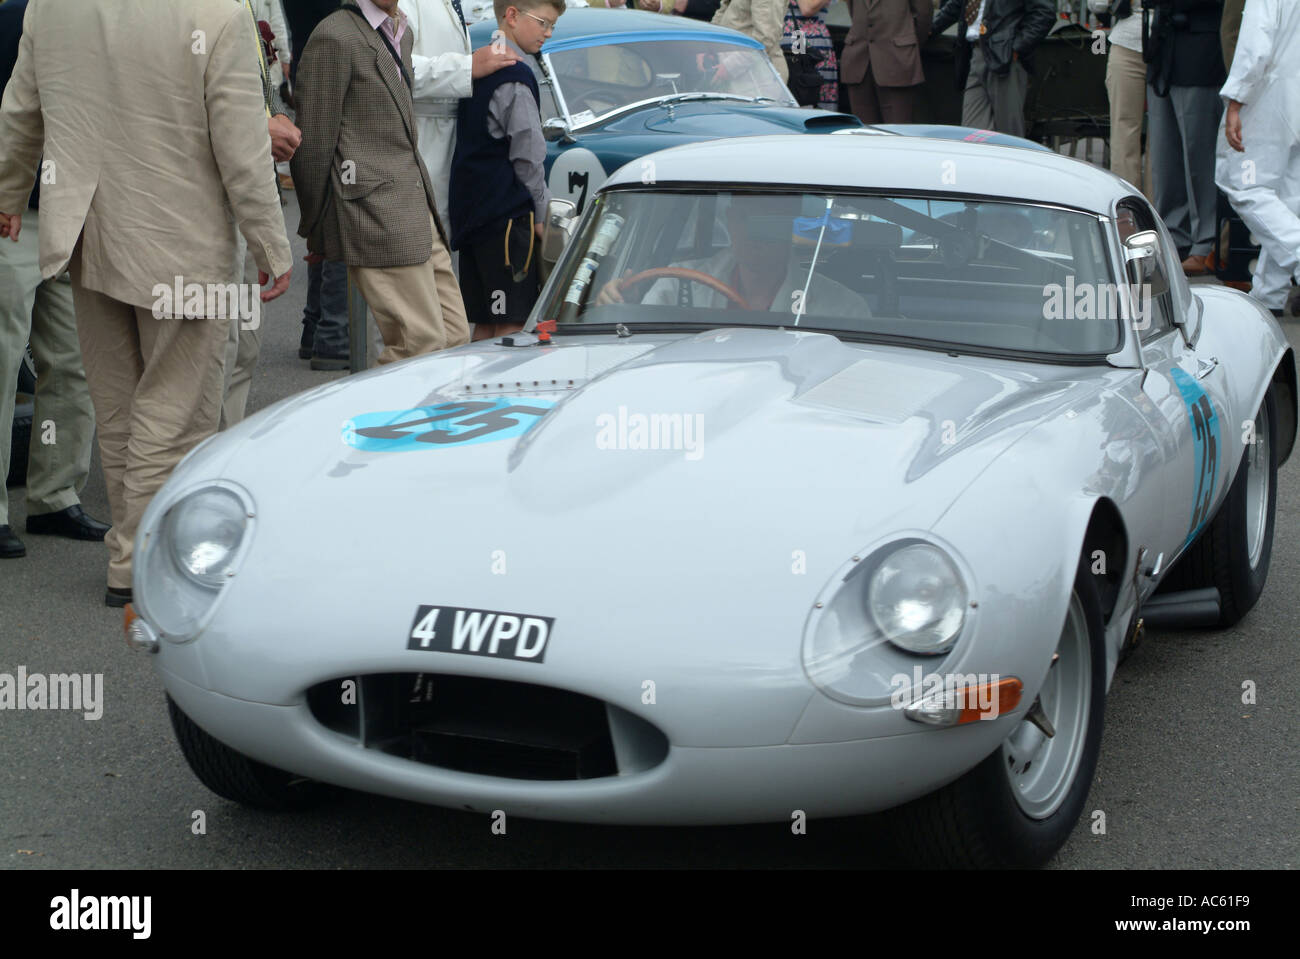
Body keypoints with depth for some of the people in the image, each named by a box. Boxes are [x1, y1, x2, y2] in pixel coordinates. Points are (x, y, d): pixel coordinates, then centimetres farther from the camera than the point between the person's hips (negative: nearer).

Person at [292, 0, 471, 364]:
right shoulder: (335, 37, -11)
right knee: (421, 346, -11)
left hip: (418, 211, 9)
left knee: (455, 338, 7)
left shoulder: (402, 33, 18)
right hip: (377, 216, -9)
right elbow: (313, 145, -9)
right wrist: (316, 230, -3)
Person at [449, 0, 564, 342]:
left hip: (471, 212, 9)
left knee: (485, 324, 11)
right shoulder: (514, 77, -12)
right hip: (508, 215, -9)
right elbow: (528, 154, -13)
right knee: (512, 324, -10)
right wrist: (543, 212, -6)